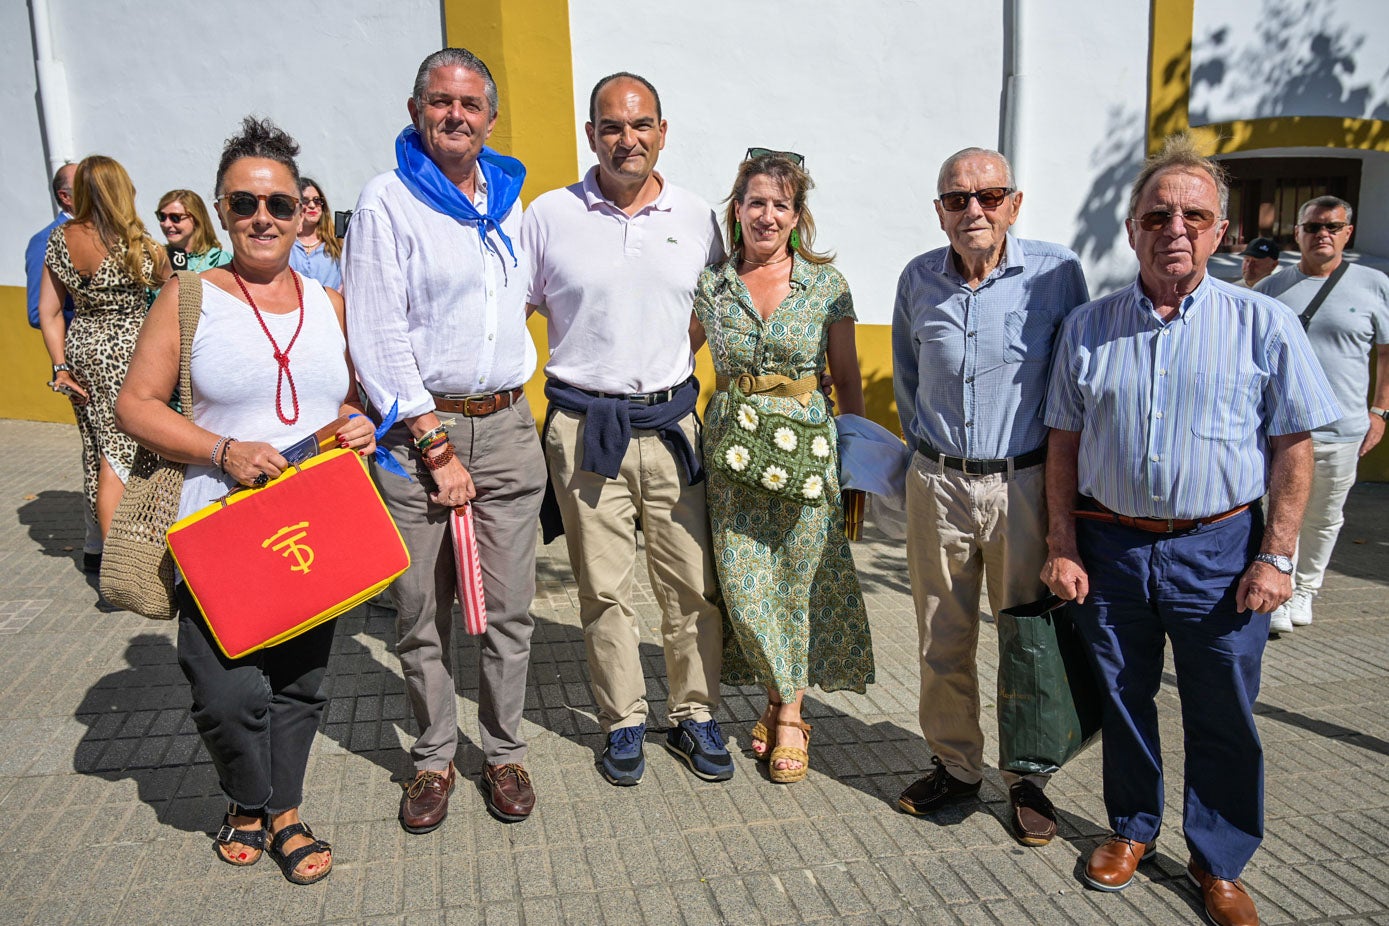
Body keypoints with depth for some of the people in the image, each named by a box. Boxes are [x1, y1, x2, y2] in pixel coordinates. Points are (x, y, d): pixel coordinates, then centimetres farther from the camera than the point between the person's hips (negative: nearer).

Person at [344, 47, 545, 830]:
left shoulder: (510, 197, 12)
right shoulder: (388, 201, -3)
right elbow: (379, 338, -9)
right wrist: (436, 445, -12)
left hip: (508, 422, 4)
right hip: (419, 427, -3)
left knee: (509, 605, 7)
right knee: (423, 610, 5)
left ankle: (506, 750, 23)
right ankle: (435, 758, 24)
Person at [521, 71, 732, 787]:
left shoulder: (697, 218, 7)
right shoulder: (549, 216, 1)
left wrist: (715, 403, 13)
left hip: (672, 424, 2)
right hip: (584, 428, -1)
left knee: (694, 584, 5)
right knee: (604, 589, 7)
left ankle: (694, 715, 24)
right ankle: (623, 722, 24)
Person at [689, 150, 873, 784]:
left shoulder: (826, 283, 2)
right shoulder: (710, 285, 4)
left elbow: (848, 380, 5)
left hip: (807, 444, -1)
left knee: (798, 581, 4)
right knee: (743, 585, 0)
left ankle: (787, 714, 22)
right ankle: (781, 702, 23)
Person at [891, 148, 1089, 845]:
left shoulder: (1057, 273, -8)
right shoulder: (918, 280, 2)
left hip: (1024, 483, -2)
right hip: (936, 484, 3)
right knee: (942, 638, 11)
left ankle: (1028, 777, 26)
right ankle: (954, 766, 29)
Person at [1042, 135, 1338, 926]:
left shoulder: (1264, 324, -3)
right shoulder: (1088, 328, 3)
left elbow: (1293, 446, -2)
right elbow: (1065, 444, 5)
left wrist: (1276, 557, -7)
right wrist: (1063, 548, 0)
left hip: (1218, 548, -1)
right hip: (1110, 545, 2)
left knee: (1224, 717, 9)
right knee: (1123, 700, 15)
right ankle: (1133, 829, 37)